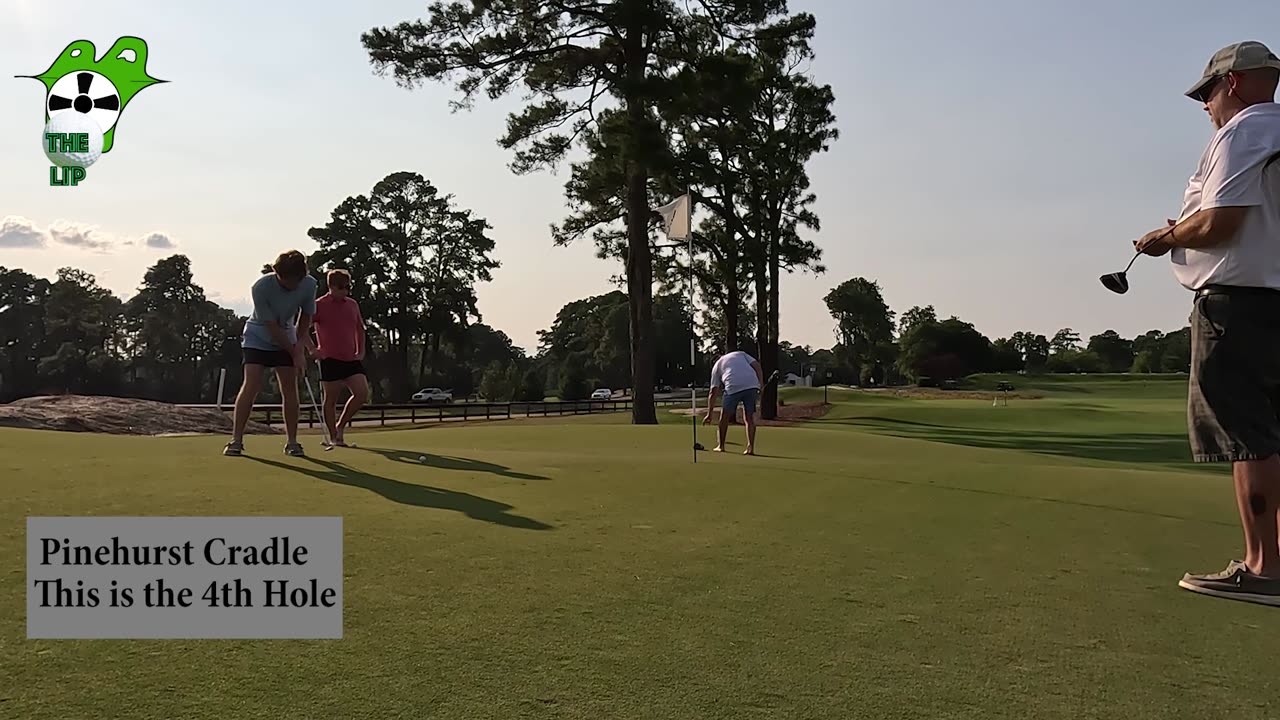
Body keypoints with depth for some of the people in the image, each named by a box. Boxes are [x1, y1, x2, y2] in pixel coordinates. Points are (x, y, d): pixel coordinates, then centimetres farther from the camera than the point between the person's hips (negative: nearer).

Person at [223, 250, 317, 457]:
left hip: (286, 338, 3)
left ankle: (292, 442, 2)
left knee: (290, 387, -3)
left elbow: (306, 315, -1)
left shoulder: (309, 284, -19)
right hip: (258, 337, -3)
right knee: (251, 385, -14)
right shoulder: (261, 287, -30)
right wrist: (295, 353, -21)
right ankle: (236, 439, -8)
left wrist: (300, 341, -13)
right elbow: (272, 326, -24)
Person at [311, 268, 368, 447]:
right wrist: (313, 349, -9)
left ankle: (341, 426, 13)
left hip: (351, 359, 5)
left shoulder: (352, 305, 11)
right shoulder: (319, 305, -5)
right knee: (331, 399, 2)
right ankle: (333, 437, 13)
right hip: (330, 359, -5)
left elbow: (360, 329, 23)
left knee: (362, 393, -5)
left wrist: (361, 351, 14)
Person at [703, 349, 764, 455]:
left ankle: (720, 446, 23)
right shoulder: (740, 354, 30)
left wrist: (709, 414, 20)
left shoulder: (716, 366, 24)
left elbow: (713, 393, 18)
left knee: (724, 416, 16)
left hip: (733, 387, -2)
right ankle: (751, 448, 6)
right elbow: (757, 366, 13)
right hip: (752, 385, 2)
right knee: (750, 417, 12)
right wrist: (761, 385, 13)